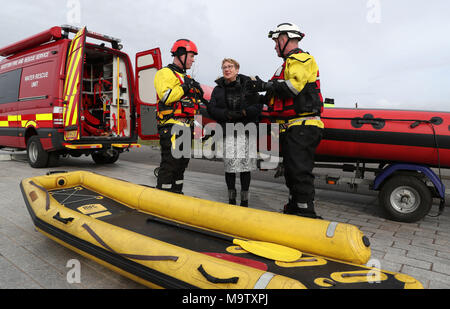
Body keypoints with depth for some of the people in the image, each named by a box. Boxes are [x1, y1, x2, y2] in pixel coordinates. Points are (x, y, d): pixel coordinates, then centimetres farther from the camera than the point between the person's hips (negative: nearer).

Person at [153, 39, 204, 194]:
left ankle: (176, 195, 24)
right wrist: (185, 86, -15)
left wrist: (198, 96, 7)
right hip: (172, 126, -9)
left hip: (185, 126, 9)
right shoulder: (165, 73, -4)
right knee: (170, 162, -9)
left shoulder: (184, 76, 24)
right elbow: (165, 96, -21)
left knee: (182, 162, 13)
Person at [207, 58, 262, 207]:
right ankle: (231, 200, 15)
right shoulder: (218, 89, 13)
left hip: (246, 130, -1)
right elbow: (211, 109, 3)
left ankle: (244, 201, 14)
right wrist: (227, 114, -13)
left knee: (245, 165, 0)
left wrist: (243, 112, -15)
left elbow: (258, 106, 2)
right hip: (228, 132, 1)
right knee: (229, 165, -2)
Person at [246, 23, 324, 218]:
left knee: (300, 171, -12)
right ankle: (293, 210, 25)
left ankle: (306, 215, -6)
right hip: (289, 128, 10)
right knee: (291, 171, 14)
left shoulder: (301, 59, -4)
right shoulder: (289, 63, 27)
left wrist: (265, 86, -10)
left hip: (303, 127, -10)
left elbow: (292, 86, -21)